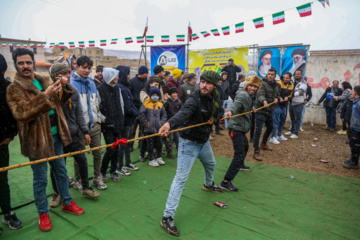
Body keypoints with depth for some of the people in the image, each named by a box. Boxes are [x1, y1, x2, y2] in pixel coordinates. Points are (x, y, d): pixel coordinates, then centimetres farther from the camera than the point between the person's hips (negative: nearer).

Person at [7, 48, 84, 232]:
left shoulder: (44, 80, 7)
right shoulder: (14, 89, -9)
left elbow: (60, 101, 14)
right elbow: (21, 114, -22)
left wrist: (65, 87, -7)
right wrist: (44, 96, -31)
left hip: (55, 134, 5)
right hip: (36, 139, -5)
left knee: (61, 172, 18)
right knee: (40, 178, 8)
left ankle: (67, 203, 36)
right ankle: (43, 213, 29)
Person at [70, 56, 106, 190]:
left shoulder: (91, 83, 12)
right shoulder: (71, 83, -9)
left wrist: (99, 118, 12)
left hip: (94, 124, 6)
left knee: (98, 152, 11)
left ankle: (97, 178, 27)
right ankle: (78, 180, 25)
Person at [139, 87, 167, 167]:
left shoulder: (160, 104, 8)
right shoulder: (146, 104, -5)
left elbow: (164, 114, 17)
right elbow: (141, 115, -7)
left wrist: (162, 122, 4)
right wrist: (146, 124, -9)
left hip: (158, 128, 4)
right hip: (149, 129, -4)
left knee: (159, 144, 12)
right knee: (150, 145, 3)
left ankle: (159, 158, 28)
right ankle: (151, 160, 14)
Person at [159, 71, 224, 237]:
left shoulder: (214, 97, -2)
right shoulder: (194, 99, -26)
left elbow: (220, 110, 16)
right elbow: (183, 113, -46)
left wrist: (215, 116, -9)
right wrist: (169, 123, -67)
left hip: (204, 141, 8)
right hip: (189, 143, -8)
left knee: (210, 164, 32)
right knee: (181, 178, -10)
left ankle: (208, 185, 65)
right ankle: (167, 217, -3)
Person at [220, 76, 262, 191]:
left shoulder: (248, 96, 15)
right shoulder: (243, 95, -17)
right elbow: (236, 103, -40)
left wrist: (252, 108, 28)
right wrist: (230, 111, -58)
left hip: (240, 128, 11)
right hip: (236, 128, -11)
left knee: (245, 146, 32)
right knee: (239, 154, -17)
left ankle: (240, 165, 58)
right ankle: (226, 182, -16)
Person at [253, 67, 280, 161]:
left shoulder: (277, 85, 9)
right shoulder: (263, 84, -14)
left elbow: (278, 95, 20)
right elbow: (260, 94, -29)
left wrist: (277, 98, -4)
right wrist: (263, 100, -51)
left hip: (270, 111, 8)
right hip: (261, 111, -8)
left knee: (270, 128, 25)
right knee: (258, 130, -11)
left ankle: (263, 144, 47)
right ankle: (256, 151, -5)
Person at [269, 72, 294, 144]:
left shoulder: (292, 85, 8)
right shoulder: (279, 83, -14)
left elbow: (291, 95, 14)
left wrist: (287, 98, -7)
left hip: (284, 105, 8)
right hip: (278, 105, -8)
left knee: (282, 121, 18)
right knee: (276, 121, -9)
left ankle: (279, 135, 34)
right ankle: (272, 137, -4)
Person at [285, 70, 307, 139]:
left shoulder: (303, 83, -9)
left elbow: (299, 91, -25)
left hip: (299, 104, -6)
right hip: (292, 103, 6)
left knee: (297, 119, -1)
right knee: (292, 118, 17)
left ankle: (295, 133, 6)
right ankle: (292, 131, 30)